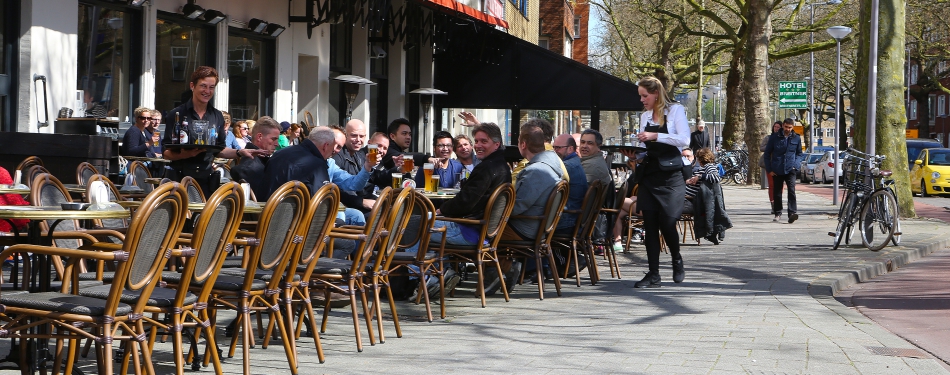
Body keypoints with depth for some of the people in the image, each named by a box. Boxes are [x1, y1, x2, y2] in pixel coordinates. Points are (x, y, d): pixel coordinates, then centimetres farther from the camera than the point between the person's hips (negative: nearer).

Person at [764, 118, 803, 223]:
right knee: (777, 192, 8)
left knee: (791, 190, -18)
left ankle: (792, 213, -26)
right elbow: (767, 153, 6)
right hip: (777, 170, 1)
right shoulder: (774, 137, 1)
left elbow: (799, 153, 18)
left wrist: (796, 165, 0)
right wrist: (769, 169, 1)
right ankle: (777, 213, 23)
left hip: (790, 170, -1)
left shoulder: (796, 138, 6)